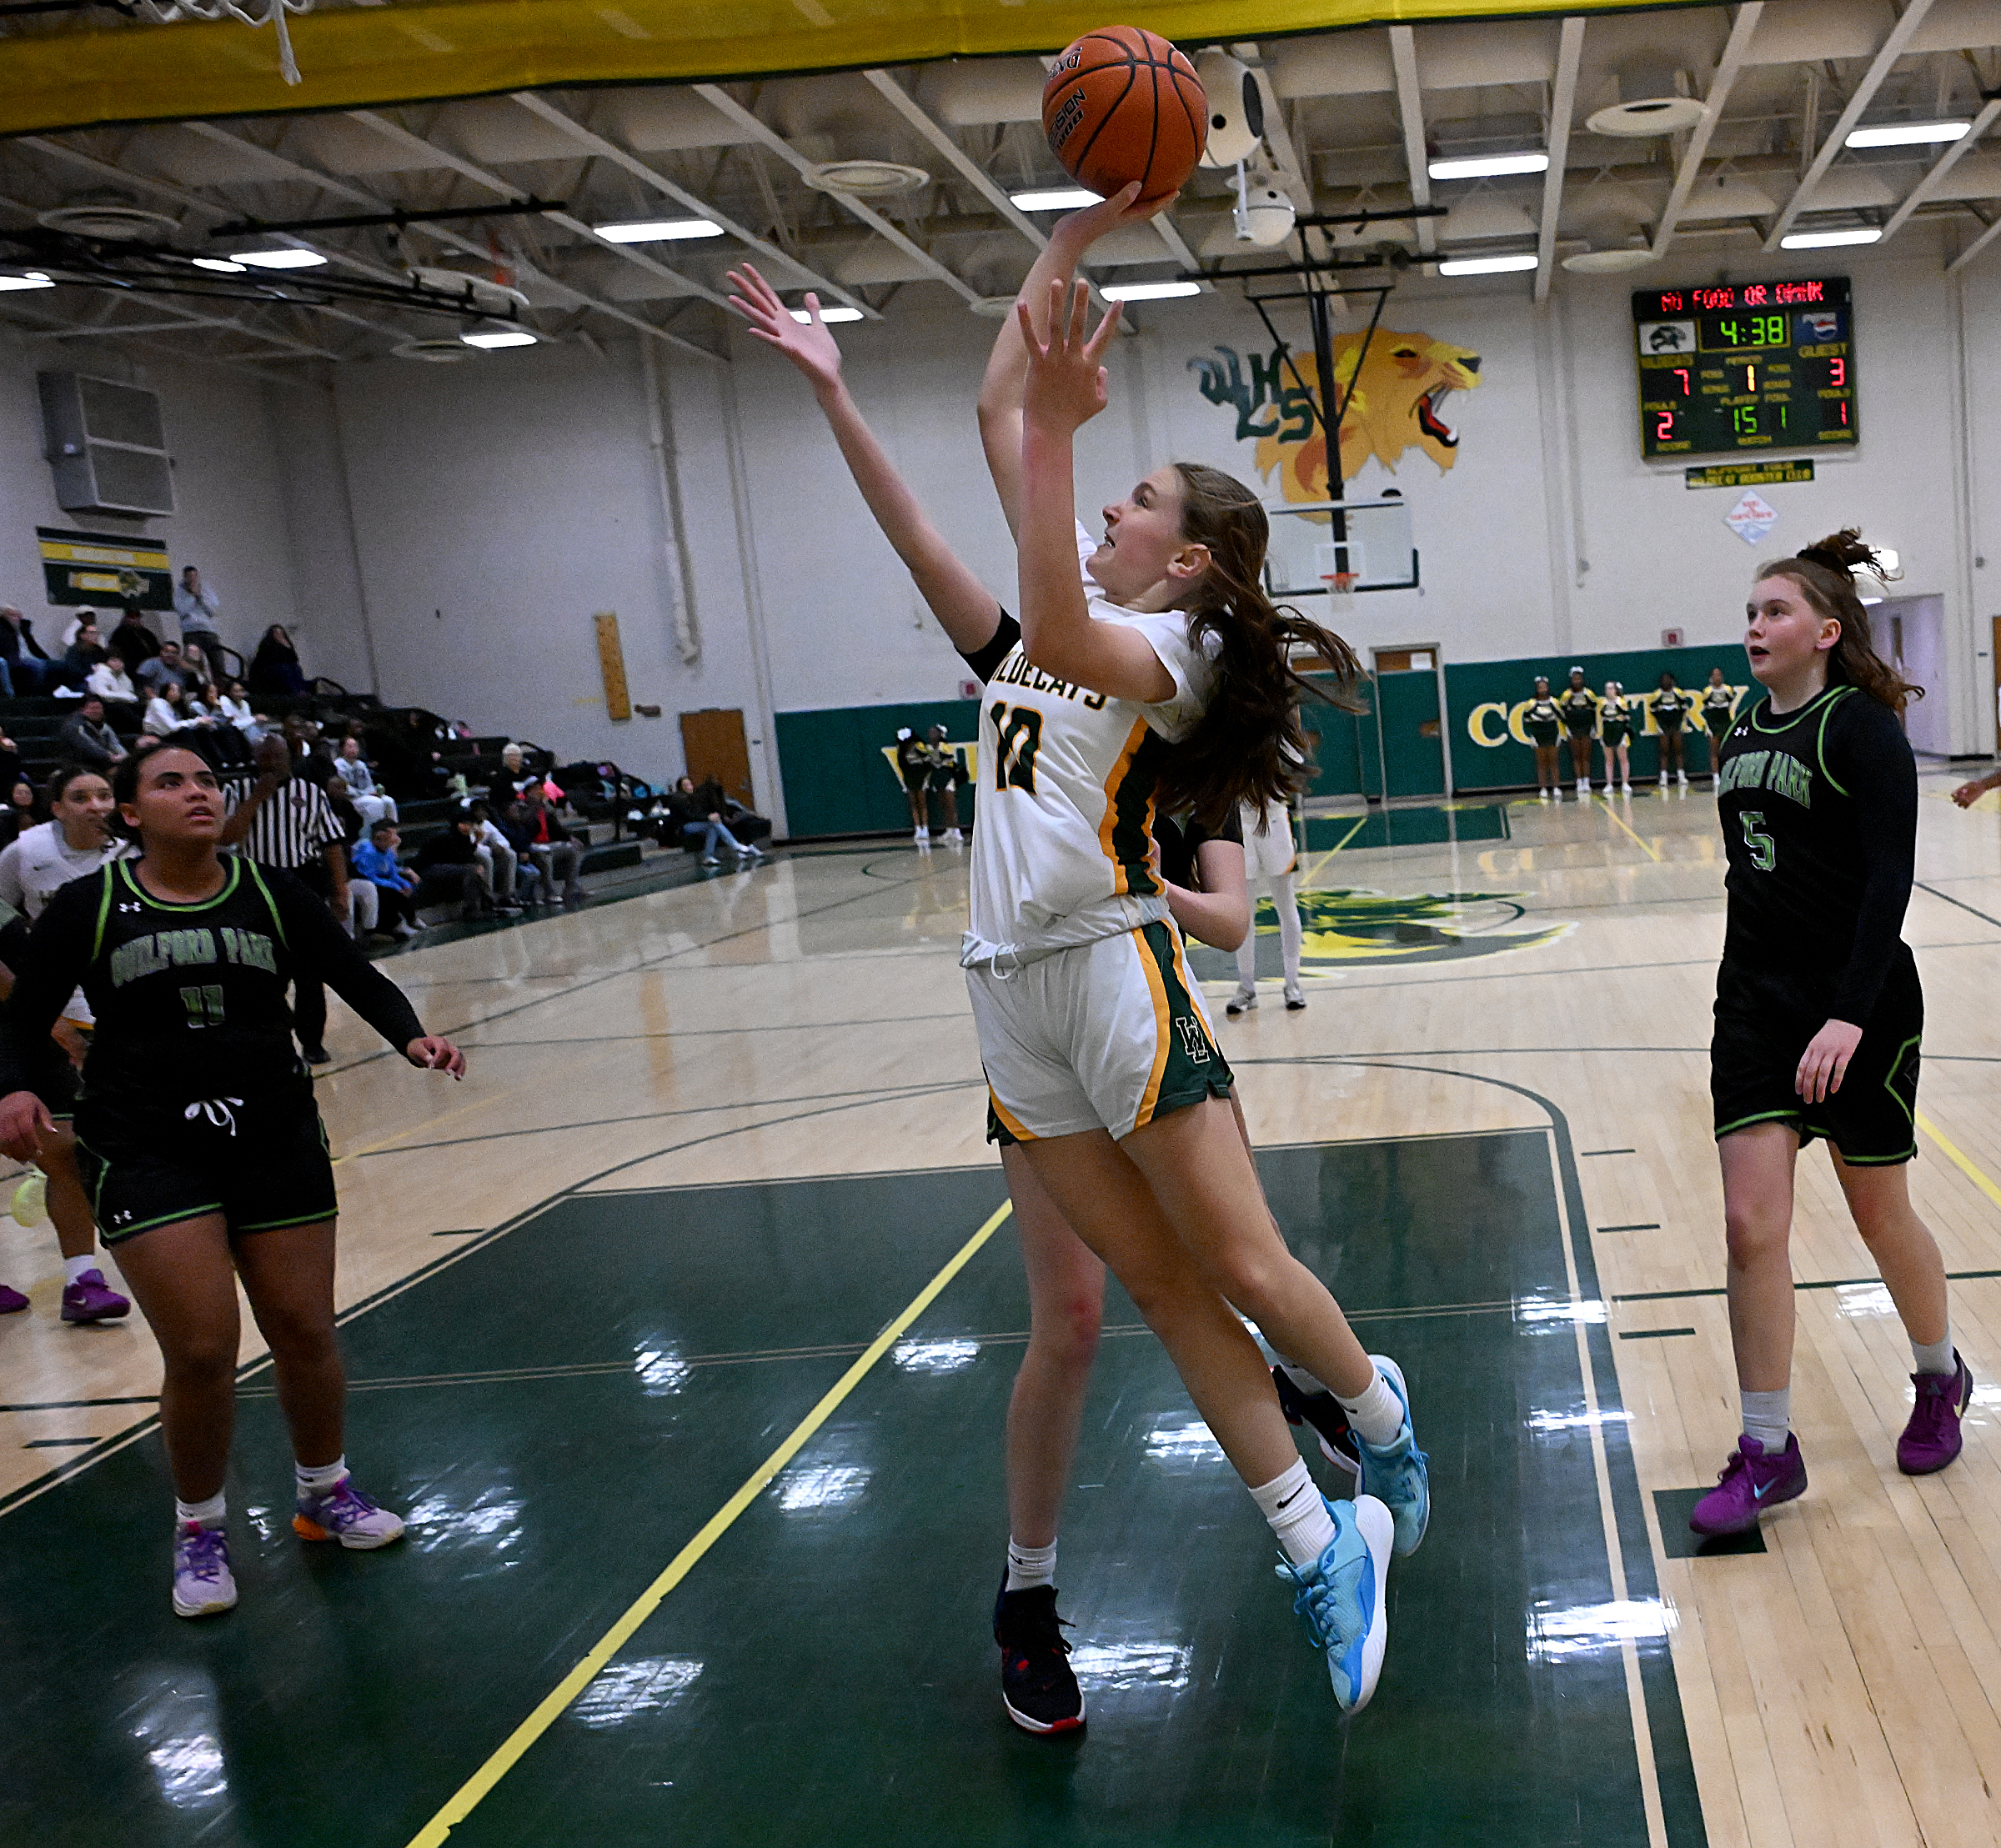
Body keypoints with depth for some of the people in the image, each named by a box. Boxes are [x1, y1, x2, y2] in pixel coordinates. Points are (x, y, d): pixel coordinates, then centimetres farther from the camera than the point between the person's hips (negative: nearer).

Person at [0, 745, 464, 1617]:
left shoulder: (271, 895, 3)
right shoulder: (88, 906, -1)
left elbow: (357, 978, 3)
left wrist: (410, 1036, -16)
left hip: (277, 1137, 3)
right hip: (147, 1151, -2)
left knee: (306, 1332, 7)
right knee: (201, 1350, -8)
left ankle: (326, 1493, 32)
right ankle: (199, 1528, 17)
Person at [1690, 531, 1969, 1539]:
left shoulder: (1862, 726, -11)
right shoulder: (1745, 732, 10)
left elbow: (1888, 881, -17)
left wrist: (1850, 1015, -25)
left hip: (1859, 1008, -5)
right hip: (1756, 1002, 5)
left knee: (1880, 1216, 11)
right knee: (1751, 1226, -2)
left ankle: (1940, 1380, 38)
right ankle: (1767, 1452, 7)